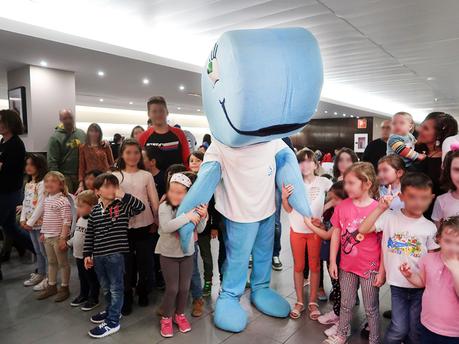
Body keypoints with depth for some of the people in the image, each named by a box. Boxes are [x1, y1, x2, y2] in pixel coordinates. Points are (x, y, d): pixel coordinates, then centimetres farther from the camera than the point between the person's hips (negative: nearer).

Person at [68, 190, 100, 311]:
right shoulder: (80, 219, 6)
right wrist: (69, 243, 22)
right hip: (78, 255, 9)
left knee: (92, 278, 8)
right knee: (82, 278, 24)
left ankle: (93, 299, 22)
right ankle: (83, 295, 40)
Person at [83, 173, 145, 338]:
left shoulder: (123, 206, -8)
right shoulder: (95, 211, 6)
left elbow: (141, 207, -23)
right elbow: (89, 234, 10)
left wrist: (124, 195, -24)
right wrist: (87, 254, 9)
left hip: (115, 254, -5)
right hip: (98, 255, 6)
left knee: (115, 288, 5)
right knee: (105, 287, 22)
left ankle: (112, 322, 15)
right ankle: (111, 310, 42)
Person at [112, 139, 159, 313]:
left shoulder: (146, 175, 1)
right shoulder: (115, 176, 2)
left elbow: (154, 201, 3)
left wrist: (157, 221, 4)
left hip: (144, 225, 0)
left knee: (145, 261, 9)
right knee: (126, 262, 7)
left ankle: (143, 292, 33)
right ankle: (126, 298, 25)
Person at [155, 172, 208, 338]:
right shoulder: (165, 206, -18)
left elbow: (199, 229, -5)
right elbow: (165, 227, -35)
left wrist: (203, 216, -24)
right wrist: (187, 217, -38)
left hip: (187, 253, 3)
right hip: (168, 254, -3)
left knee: (184, 288, 13)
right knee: (172, 288, 4)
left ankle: (179, 314, 36)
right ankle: (166, 318, 28)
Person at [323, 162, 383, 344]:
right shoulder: (342, 206, -6)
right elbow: (336, 234, 2)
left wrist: (382, 271, -7)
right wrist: (332, 261, 3)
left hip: (370, 268, -3)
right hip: (347, 266, 4)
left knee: (371, 309, 14)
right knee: (346, 304, 21)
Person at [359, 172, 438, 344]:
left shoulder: (430, 227, -2)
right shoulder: (390, 217, -8)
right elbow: (362, 230, -18)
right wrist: (380, 208, -20)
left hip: (421, 286, 2)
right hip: (397, 284, -1)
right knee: (399, 329, 2)